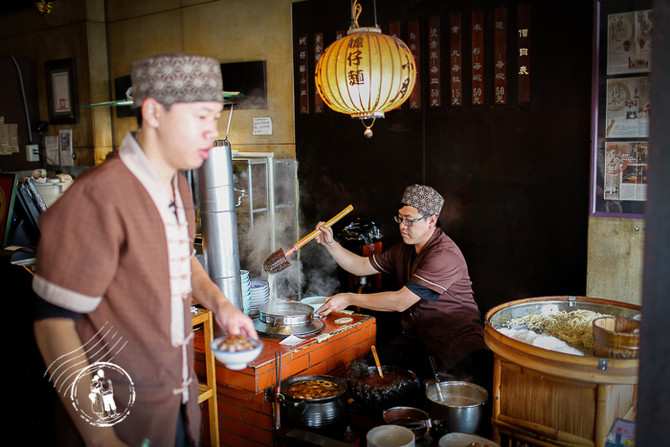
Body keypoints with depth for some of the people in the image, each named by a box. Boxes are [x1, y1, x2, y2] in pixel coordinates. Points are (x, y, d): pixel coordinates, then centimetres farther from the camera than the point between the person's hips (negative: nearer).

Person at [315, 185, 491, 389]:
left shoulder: (445, 256, -19)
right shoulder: (404, 249, 12)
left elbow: (401, 301, -21)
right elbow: (361, 266, 18)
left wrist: (349, 299, -16)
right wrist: (330, 244, 3)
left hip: (457, 339, -7)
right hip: (415, 339, 7)